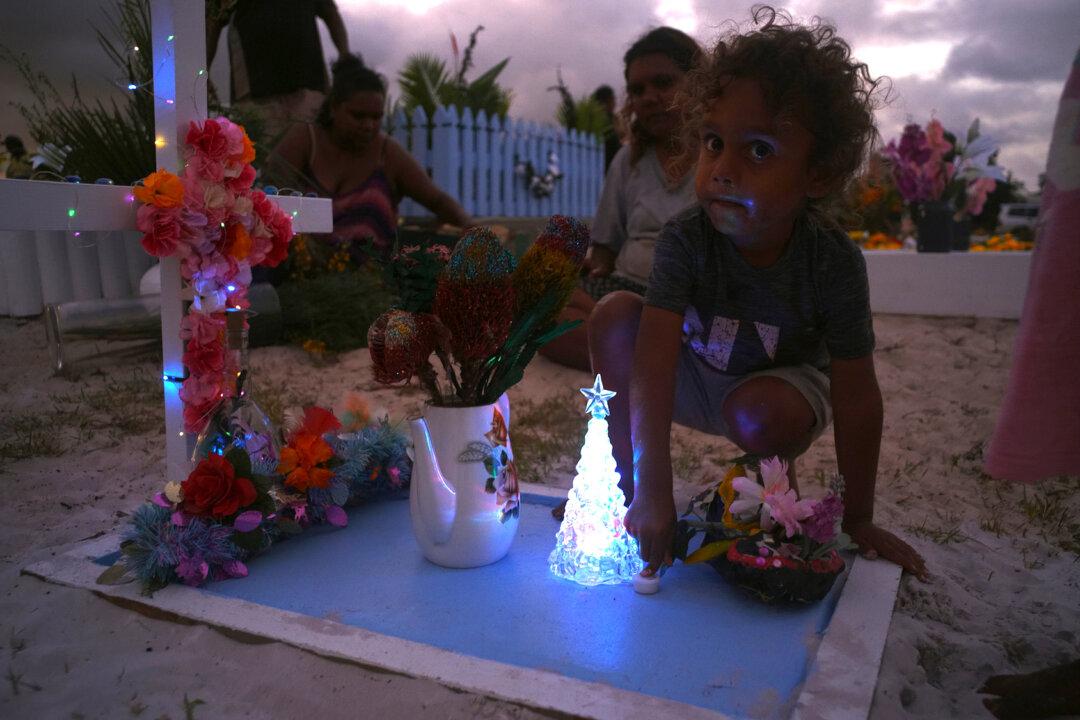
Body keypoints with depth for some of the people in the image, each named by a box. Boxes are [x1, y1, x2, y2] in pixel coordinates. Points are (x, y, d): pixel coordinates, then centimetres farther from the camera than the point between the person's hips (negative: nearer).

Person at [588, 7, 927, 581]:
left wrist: (858, 521, -15)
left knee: (757, 416, -37)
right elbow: (654, 359, -35)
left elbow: (856, 399, -22)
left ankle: (777, 475, 2)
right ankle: (623, 480, -11)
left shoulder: (833, 262, -28)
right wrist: (652, 489, -42)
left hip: (784, 380, -1)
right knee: (614, 316, -25)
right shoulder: (685, 240, -27)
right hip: (693, 380, 1)